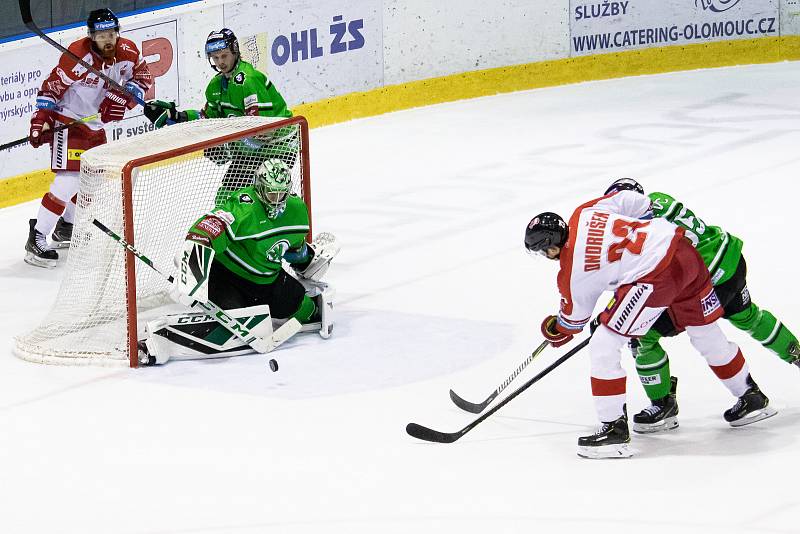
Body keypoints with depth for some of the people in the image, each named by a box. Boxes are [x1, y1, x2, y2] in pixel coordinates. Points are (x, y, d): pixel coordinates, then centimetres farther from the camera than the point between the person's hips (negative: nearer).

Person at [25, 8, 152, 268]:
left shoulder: (127, 51, -7)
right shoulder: (78, 55, -25)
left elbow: (143, 76, 4)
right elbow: (52, 86, -21)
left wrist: (124, 97, -13)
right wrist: (41, 119, -27)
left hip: (95, 124, 8)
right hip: (68, 120, -8)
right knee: (70, 180, -20)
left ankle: (66, 227, 36)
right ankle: (37, 239, -18)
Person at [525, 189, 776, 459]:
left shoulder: (572, 274, -2)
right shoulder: (584, 212, 9)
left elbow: (575, 317, 15)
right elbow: (630, 200, 11)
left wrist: (555, 331, 36)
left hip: (654, 279, -8)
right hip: (684, 251, 8)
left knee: (603, 347, 0)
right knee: (706, 332, 28)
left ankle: (614, 429, 2)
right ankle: (751, 397, 44)